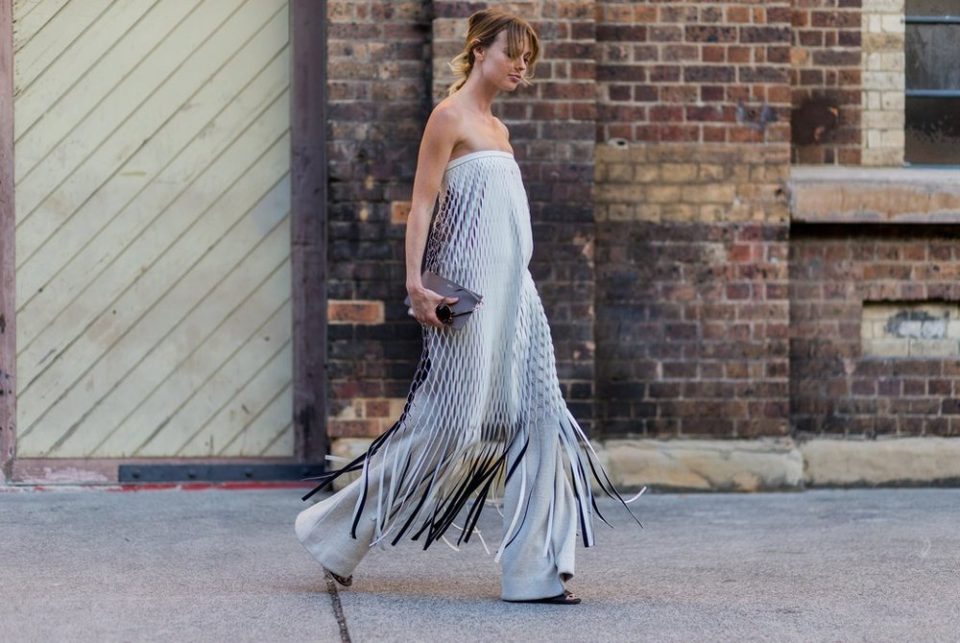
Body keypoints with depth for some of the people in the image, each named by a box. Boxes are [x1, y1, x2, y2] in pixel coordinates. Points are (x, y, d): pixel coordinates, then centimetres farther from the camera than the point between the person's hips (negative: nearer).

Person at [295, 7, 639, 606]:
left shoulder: (497, 128, 19)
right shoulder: (451, 116, -6)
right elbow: (423, 202, -12)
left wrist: (512, 285, 19)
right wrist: (416, 284, -20)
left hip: (513, 288, 9)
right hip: (470, 291, -9)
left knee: (538, 419, -1)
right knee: (451, 418, -8)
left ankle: (535, 570, -1)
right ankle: (337, 531, 6)